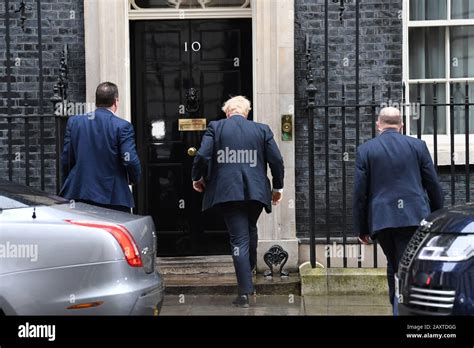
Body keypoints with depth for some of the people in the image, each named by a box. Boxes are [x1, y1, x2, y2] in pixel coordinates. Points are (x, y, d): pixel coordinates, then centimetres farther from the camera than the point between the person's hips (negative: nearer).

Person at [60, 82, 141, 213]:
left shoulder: (74, 122, 4)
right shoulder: (122, 126, -8)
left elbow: (65, 159, 6)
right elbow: (130, 160, -13)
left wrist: (69, 185, 20)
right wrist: (134, 179, 8)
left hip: (79, 195, 4)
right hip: (113, 197, -4)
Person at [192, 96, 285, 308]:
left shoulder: (215, 127, 1)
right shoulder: (262, 130, 6)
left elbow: (203, 156, -8)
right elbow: (276, 161, 4)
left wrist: (197, 178, 9)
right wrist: (277, 187, 16)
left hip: (227, 192, -2)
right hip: (256, 192, 2)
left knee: (239, 238, -1)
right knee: (250, 231, 25)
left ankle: (244, 292, -6)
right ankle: (249, 269, 36)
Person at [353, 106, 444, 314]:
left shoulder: (365, 150, 2)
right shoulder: (417, 146, 4)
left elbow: (359, 193, 0)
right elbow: (433, 185, 5)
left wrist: (361, 228, 7)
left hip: (381, 220, 1)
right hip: (413, 218, -1)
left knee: (394, 266, 19)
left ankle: (398, 309, 21)